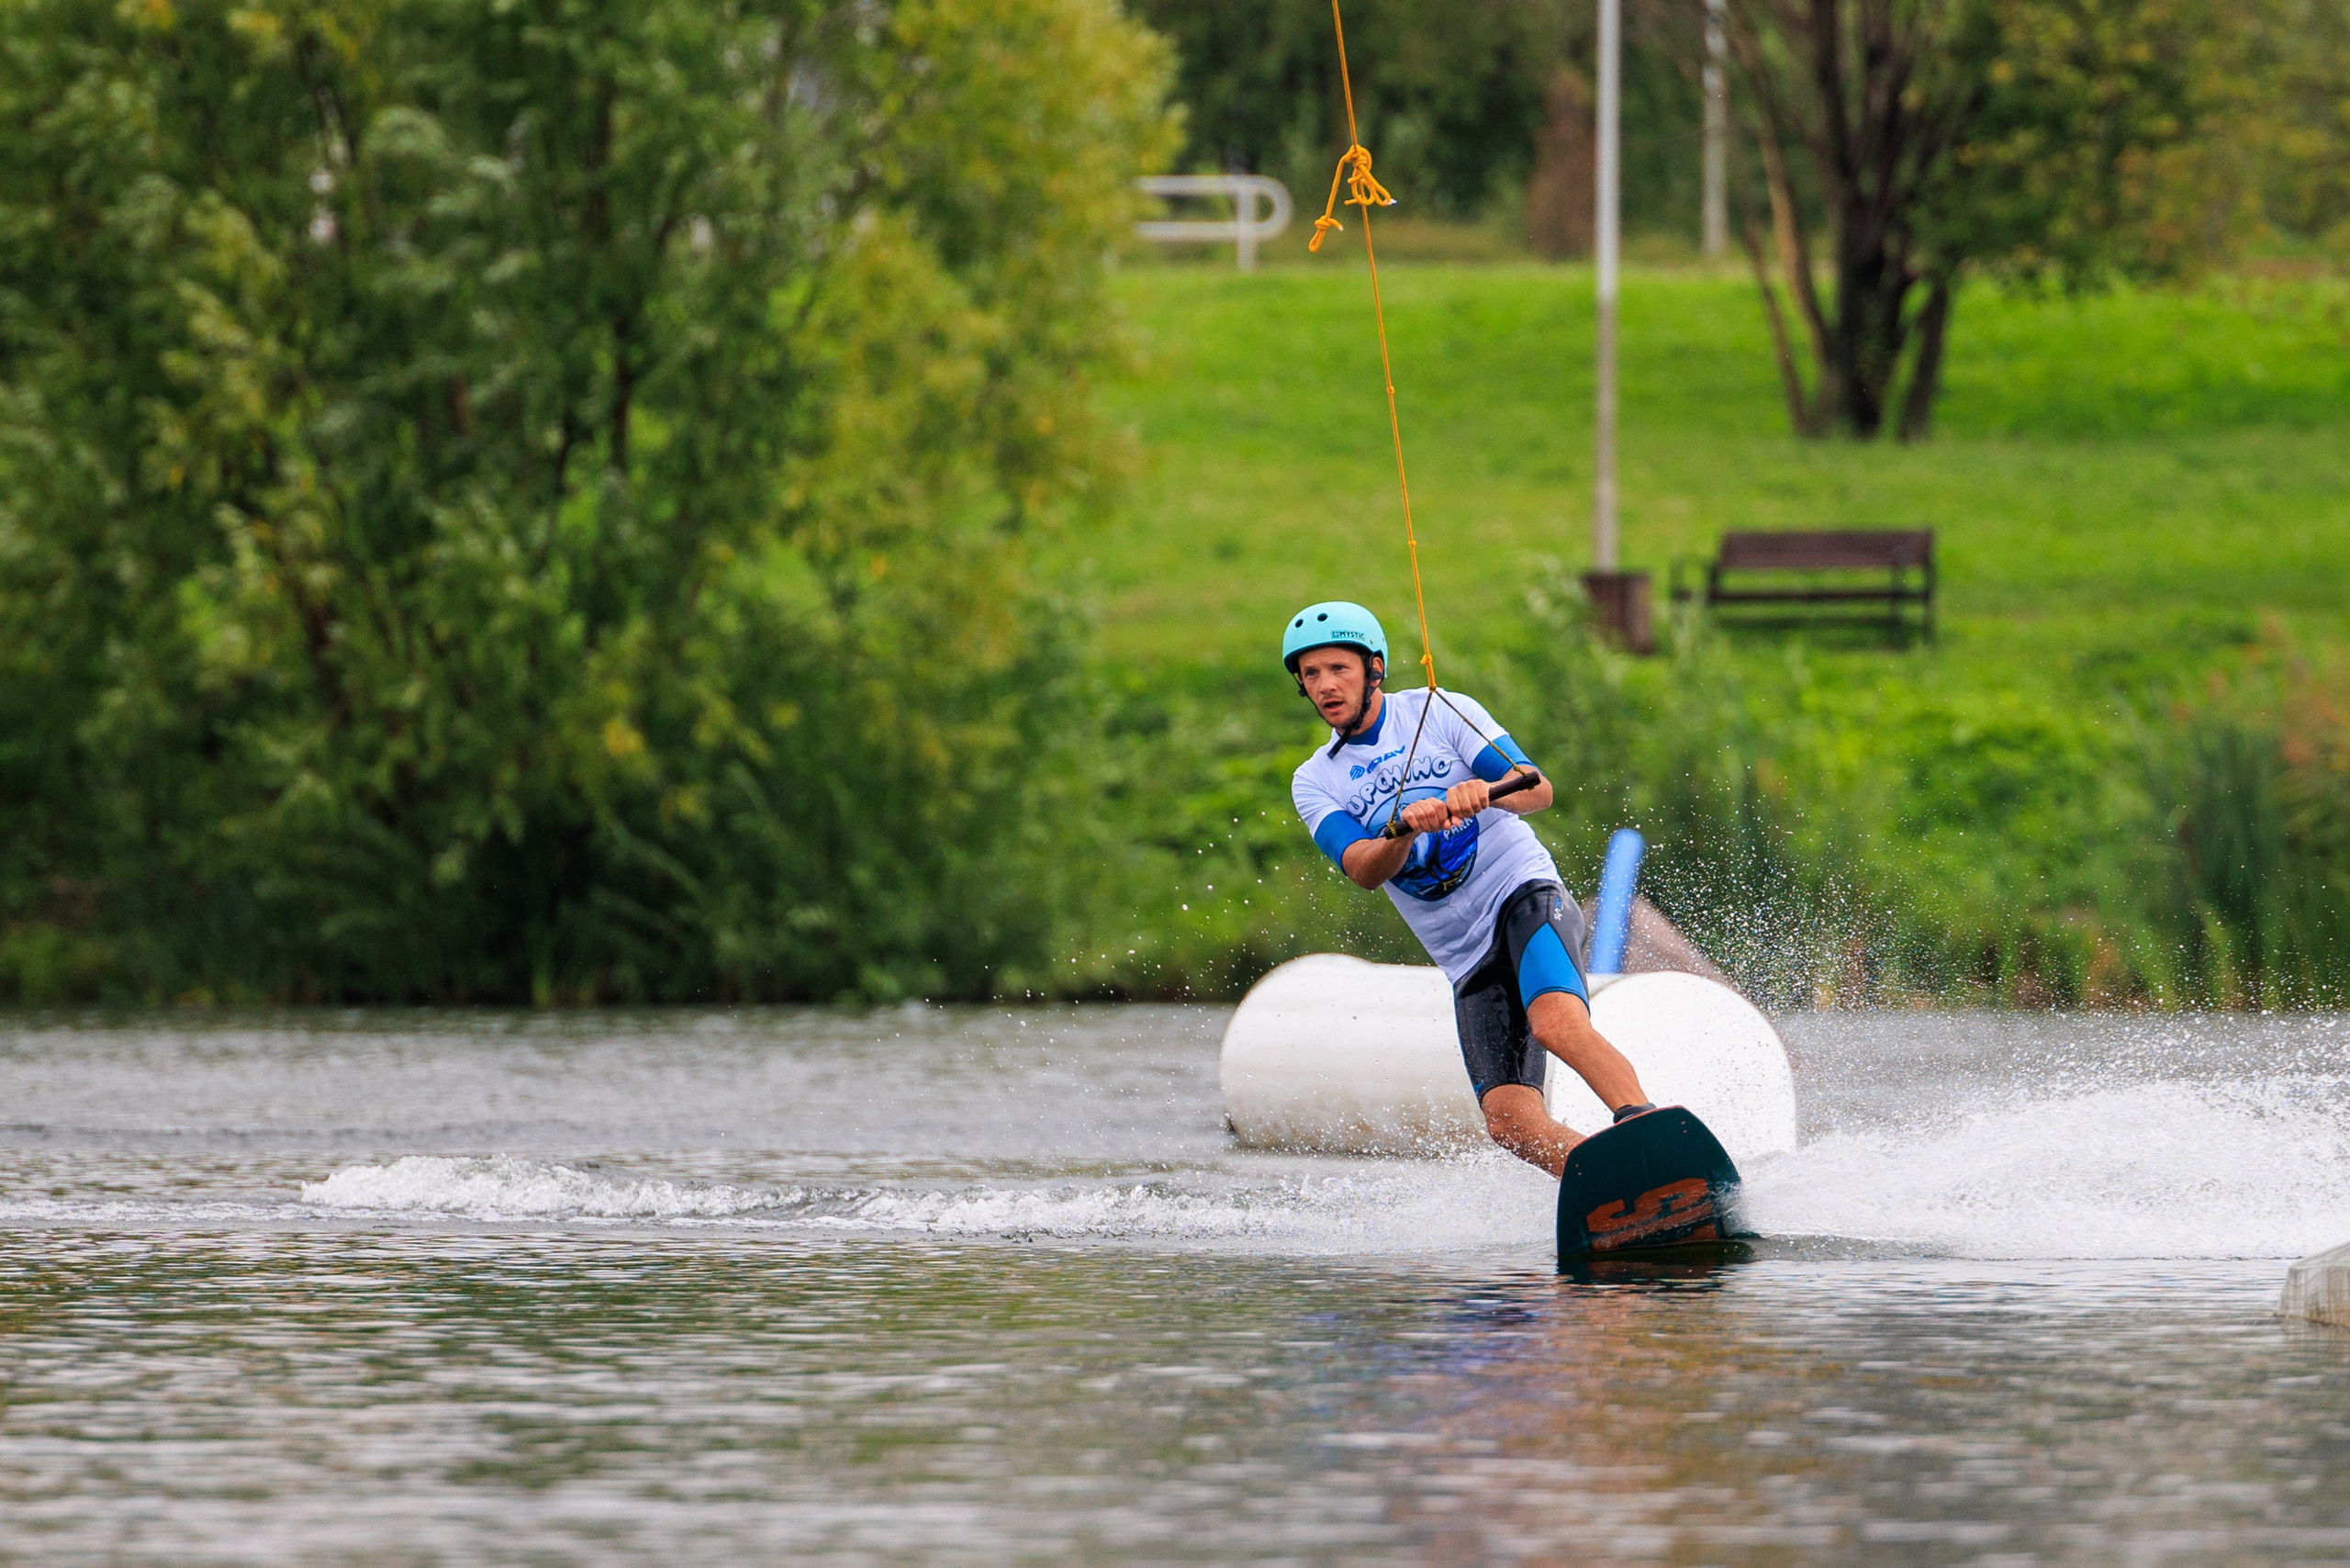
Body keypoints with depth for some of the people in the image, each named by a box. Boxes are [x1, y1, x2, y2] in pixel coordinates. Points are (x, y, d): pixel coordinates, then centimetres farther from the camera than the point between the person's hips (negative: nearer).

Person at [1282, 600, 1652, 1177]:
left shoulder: (1439, 713, 3)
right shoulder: (1314, 783, 11)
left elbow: (1538, 790, -7)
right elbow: (1363, 871, -7)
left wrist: (1485, 792, -30)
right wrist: (1406, 829, -29)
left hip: (1525, 897, -4)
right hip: (1469, 960, 4)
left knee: (1555, 1024, -35)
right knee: (1509, 1121, -16)